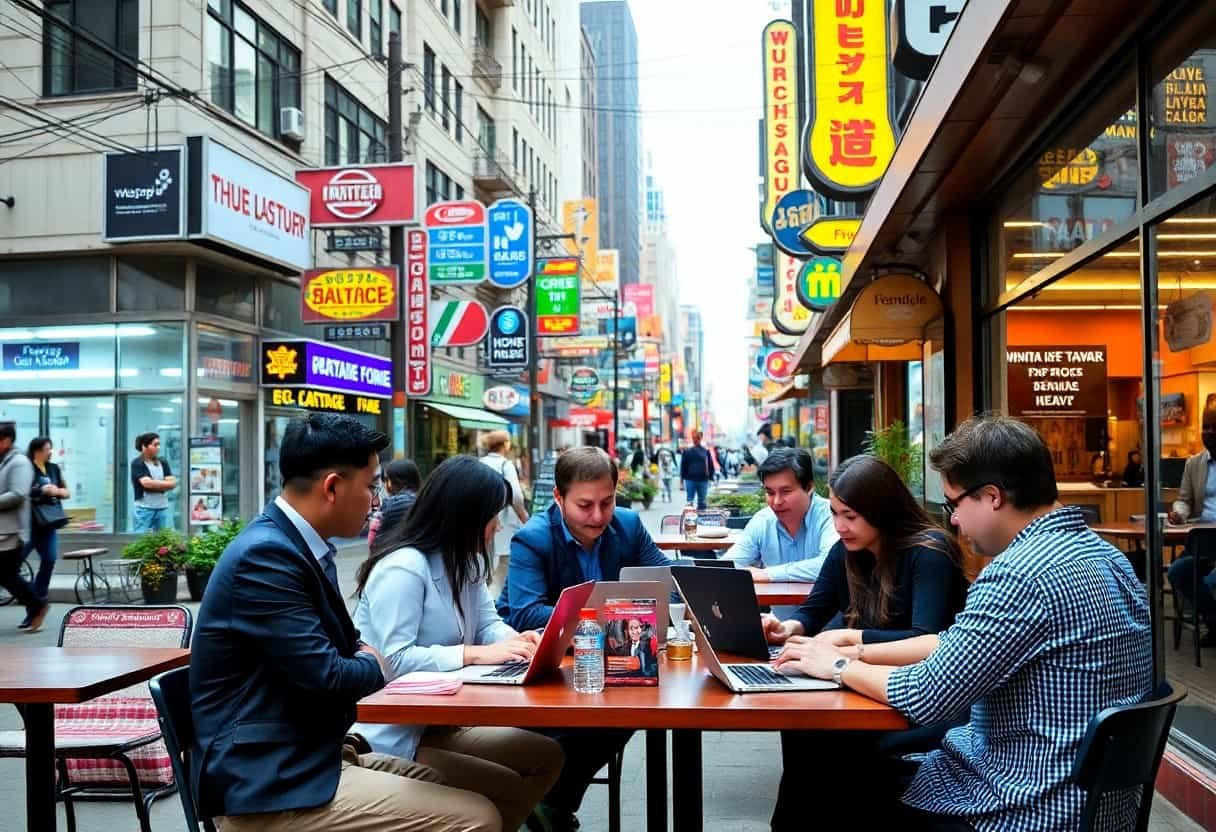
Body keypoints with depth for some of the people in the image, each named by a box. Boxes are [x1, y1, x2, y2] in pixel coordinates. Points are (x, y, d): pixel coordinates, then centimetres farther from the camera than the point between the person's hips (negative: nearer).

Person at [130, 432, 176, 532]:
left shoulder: (163, 463, 12)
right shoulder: (137, 463, -3)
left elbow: (173, 483, 2)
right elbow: (146, 483, -16)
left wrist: (154, 484, -10)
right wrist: (164, 484, -4)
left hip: (162, 508, 5)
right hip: (144, 508, -5)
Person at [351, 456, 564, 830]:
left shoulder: (466, 561, 11)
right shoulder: (402, 568, -22)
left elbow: (487, 625, 7)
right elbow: (393, 661, -28)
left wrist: (518, 639, -16)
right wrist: (476, 654, -29)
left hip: (435, 722, 10)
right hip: (390, 738, -10)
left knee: (546, 756, 7)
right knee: (508, 787, -12)